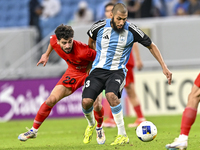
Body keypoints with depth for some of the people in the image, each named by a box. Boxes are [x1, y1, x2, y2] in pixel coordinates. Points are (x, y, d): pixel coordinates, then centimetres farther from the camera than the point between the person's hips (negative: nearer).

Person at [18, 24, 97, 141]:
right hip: (72, 72, 4)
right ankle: (34, 130, 10)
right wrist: (46, 55, 15)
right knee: (51, 100, -5)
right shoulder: (55, 41, -22)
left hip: (88, 72, -4)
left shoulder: (83, 51, -39)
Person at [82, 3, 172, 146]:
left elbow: (151, 46, 6)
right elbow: (91, 42, 19)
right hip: (98, 70, 2)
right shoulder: (99, 27, -5)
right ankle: (91, 125, 18)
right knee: (86, 101, -19)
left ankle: (123, 135, -22)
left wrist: (164, 67, 2)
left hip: (117, 71, -2)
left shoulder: (132, 31, -7)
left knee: (111, 95, -34)